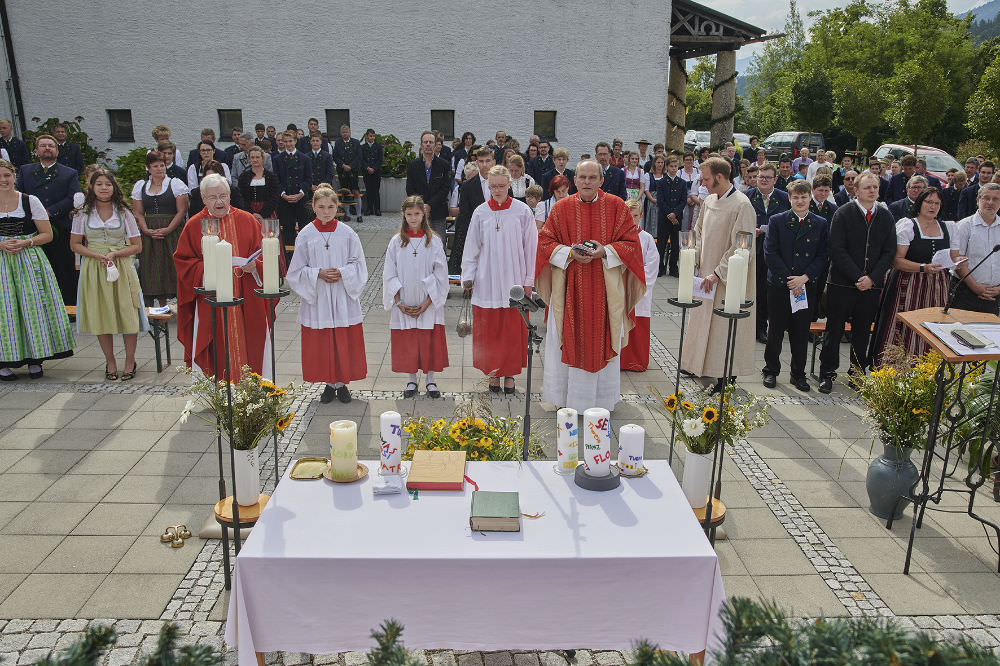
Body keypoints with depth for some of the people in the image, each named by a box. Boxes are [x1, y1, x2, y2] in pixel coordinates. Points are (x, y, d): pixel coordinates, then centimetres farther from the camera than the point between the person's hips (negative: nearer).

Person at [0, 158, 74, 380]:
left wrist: (25, 243, -12)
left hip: (28, 262, -1)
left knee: (33, 305, -3)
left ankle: (35, 358, 6)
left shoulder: (30, 201, 3)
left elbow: (47, 234, 2)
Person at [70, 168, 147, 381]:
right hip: (93, 268, 1)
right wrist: (98, 256, -10)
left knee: (127, 314, -5)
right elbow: (75, 244, 7)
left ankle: (130, 362, 8)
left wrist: (114, 254, -13)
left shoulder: (124, 213, 3)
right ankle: (110, 362, 16)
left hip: (121, 266, -1)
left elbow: (137, 246, 4)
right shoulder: (83, 214, 5)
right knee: (100, 315, 3)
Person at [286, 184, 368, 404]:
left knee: (345, 342, 4)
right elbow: (297, 270, 1)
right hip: (317, 299, 0)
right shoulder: (305, 235, -1)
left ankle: (342, 383, 19)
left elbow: (358, 265, 3)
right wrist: (318, 274, -14)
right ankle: (329, 383, 21)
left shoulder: (347, 233, 0)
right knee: (321, 344, 5)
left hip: (343, 298, 0)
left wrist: (342, 273, -14)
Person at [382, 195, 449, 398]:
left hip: (429, 304, -1)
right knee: (407, 343, 7)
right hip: (404, 305, 1)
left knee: (430, 342, 4)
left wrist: (426, 303, -11)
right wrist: (400, 304, -7)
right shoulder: (396, 242, 1)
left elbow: (440, 275, -4)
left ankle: (430, 380, 19)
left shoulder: (434, 241, -2)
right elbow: (389, 275, 1)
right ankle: (412, 380, 22)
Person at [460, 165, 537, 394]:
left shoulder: (522, 211, -2)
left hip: (513, 279, -1)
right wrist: (468, 277, 5)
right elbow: (472, 247, 8)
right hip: (487, 280, 1)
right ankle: (493, 371, 18)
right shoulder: (481, 212, 2)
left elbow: (530, 247, 1)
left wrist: (529, 280, 0)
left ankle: (510, 372, 18)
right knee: (488, 329, 5)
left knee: (513, 329, 4)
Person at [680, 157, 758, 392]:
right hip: (707, 276, 8)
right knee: (703, 320, 16)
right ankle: (700, 365, 31)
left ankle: (726, 376, 9)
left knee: (725, 326, -1)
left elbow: (741, 247, -20)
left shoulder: (742, 206, -17)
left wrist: (718, 274, -20)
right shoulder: (709, 201, 7)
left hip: (728, 280, -8)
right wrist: (694, 259, 4)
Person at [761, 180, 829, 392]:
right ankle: (771, 370, 21)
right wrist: (789, 279, -13)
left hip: (807, 287, 1)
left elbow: (822, 256, 2)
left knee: (801, 332, 8)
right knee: (776, 331, 7)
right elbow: (770, 254, -6)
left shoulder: (821, 224, 5)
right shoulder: (776, 221, 0)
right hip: (779, 285, -1)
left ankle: (798, 374, 20)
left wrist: (804, 278, -12)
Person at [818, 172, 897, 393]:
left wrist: (872, 278, -9)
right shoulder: (843, 214, -4)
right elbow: (837, 250, -10)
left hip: (871, 284, 3)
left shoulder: (886, 217, 8)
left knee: (862, 332, 11)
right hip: (842, 283, -3)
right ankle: (827, 373, 14)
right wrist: (857, 277, -15)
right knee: (834, 330, 3)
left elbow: (889, 251, 4)